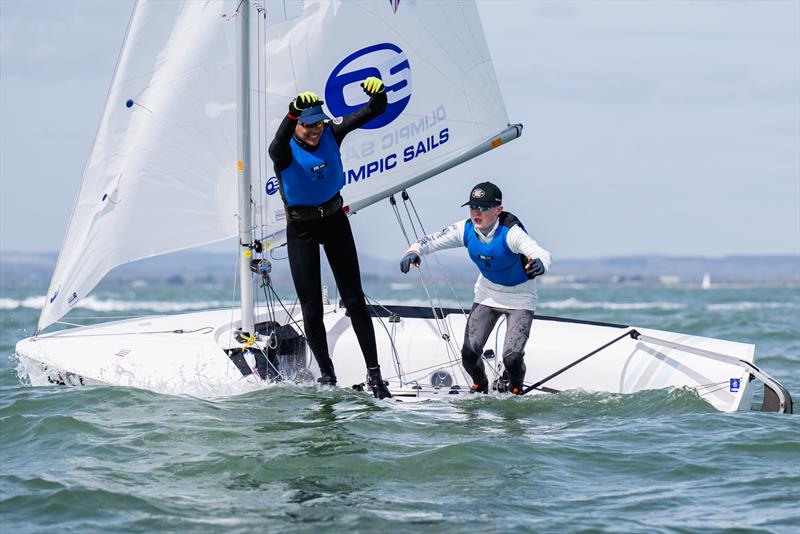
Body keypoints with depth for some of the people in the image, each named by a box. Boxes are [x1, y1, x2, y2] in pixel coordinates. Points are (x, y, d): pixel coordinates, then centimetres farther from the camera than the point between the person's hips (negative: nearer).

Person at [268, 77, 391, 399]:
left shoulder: (331, 134, -10)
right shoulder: (286, 149, -19)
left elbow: (373, 111, -14)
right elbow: (276, 147, -46)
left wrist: (378, 94, -38)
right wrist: (293, 113, -63)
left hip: (334, 220, 2)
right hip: (301, 229, -2)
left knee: (354, 300, 0)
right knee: (311, 308, 0)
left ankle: (374, 374, 1)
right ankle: (327, 375, 16)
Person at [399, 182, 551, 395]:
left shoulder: (510, 232, -32)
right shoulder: (466, 230, -17)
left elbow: (541, 254, -45)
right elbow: (431, 241, -10)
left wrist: (539, 264, -70)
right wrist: (413, 251, -32)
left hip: (520, 296, -4)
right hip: (487, 293, 5)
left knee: (512, 357, -18)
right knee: (469, 352, -7)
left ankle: (516, 391, 16)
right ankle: (480, 388, 25)